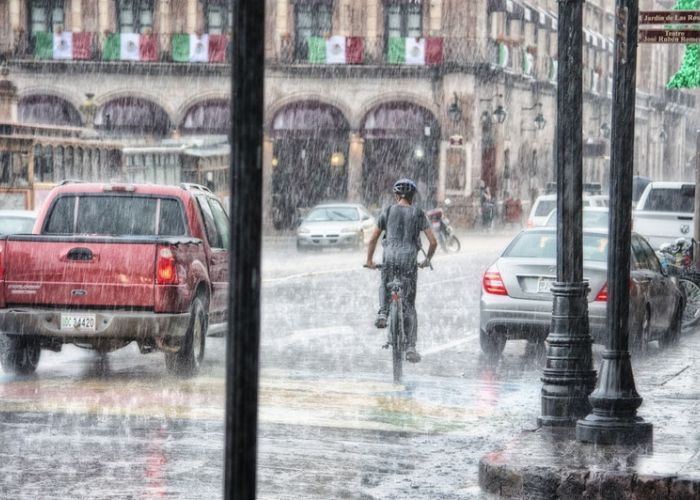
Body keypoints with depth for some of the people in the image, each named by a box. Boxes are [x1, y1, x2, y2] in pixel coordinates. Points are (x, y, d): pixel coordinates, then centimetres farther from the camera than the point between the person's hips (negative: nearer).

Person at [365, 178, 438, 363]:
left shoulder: (388, 211, 7)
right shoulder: (418, 214, 5)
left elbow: (373, 239, 10)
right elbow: (433, 242, 4)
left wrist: (369, 260, 23)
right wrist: (427, 260, 21)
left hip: (390, 257, 0)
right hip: (410, 259, 0)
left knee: (385, 286, 32)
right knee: (409, 306, 6)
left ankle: (383, 313, 3)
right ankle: (411, 347, 0)